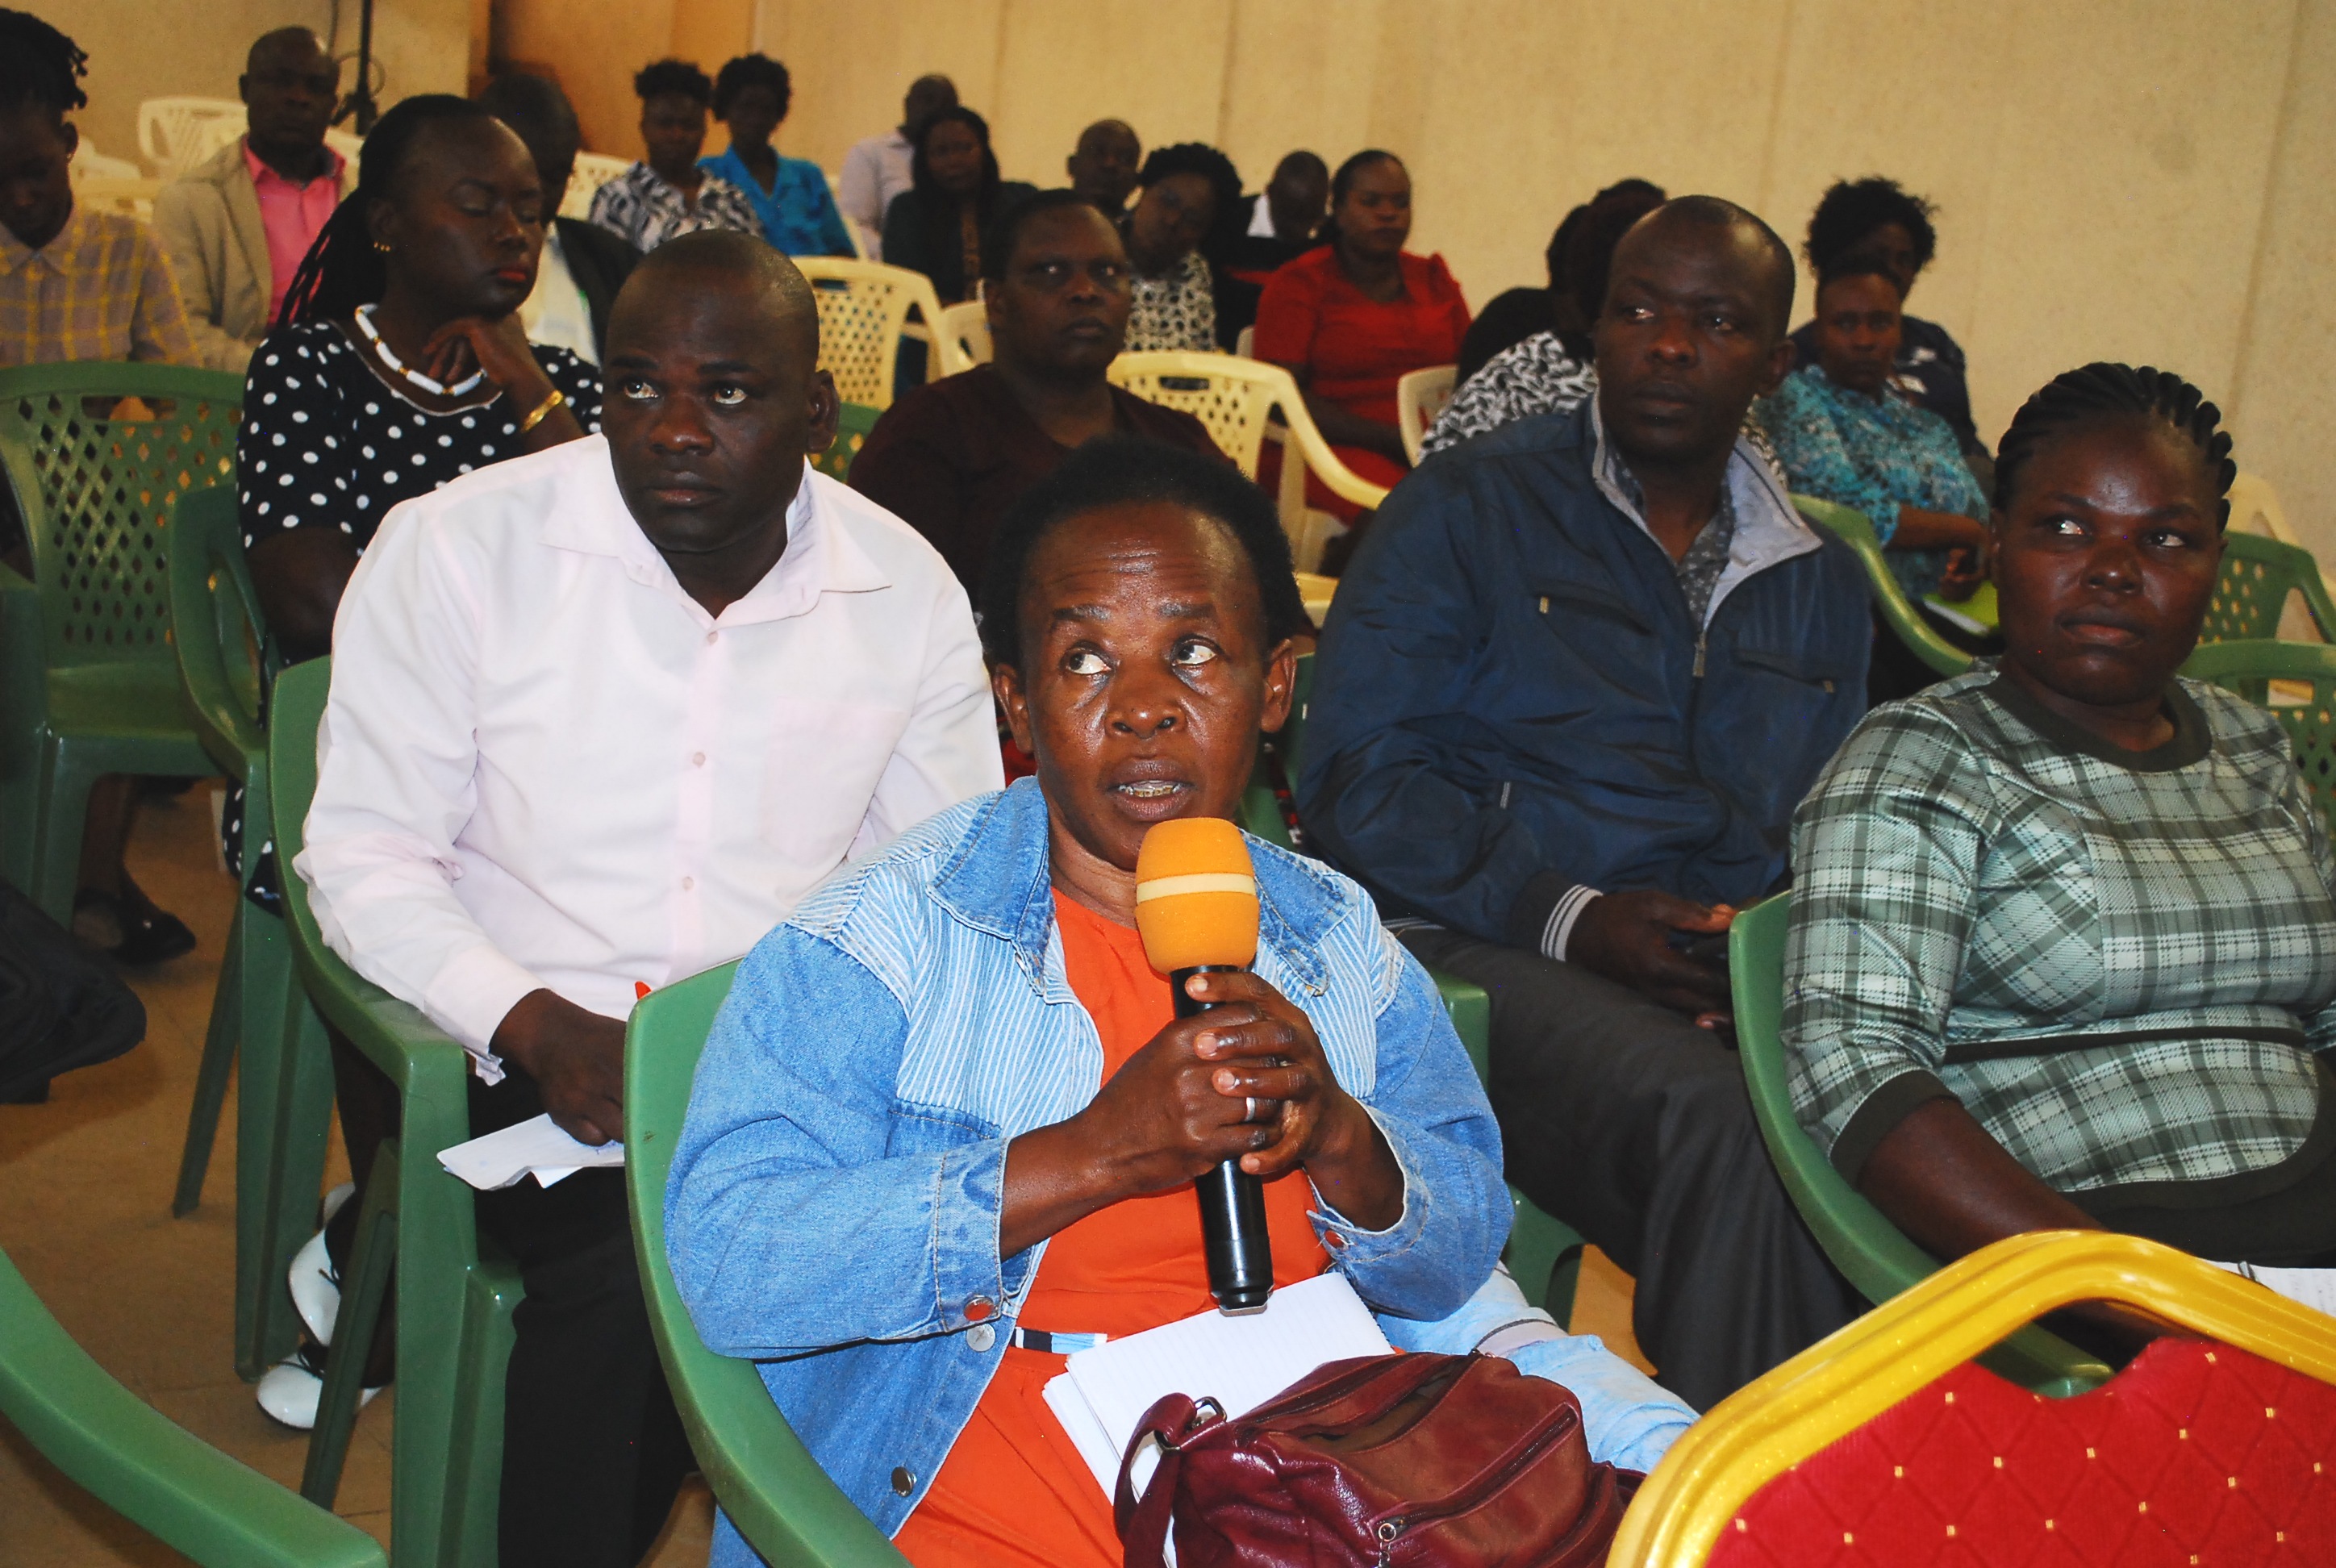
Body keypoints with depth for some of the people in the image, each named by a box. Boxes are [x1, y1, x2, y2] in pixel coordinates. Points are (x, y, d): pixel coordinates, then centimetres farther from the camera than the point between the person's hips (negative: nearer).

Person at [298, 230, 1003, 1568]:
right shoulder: (459, 547, -4)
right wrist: (535, 1024, -17)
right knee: (634, 1271, -32)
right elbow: (364, 855, -1)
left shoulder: (908, 591, 3)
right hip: (528, 1056, -2)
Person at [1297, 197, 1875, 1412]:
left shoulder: (1821, 584, 24)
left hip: (1737, 981, 4)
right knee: (1718, 1119, -35)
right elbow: (1354, 780, -1)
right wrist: (1567, 919, -13)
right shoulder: (1470, 509, 9)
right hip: (1489, 951, -4)